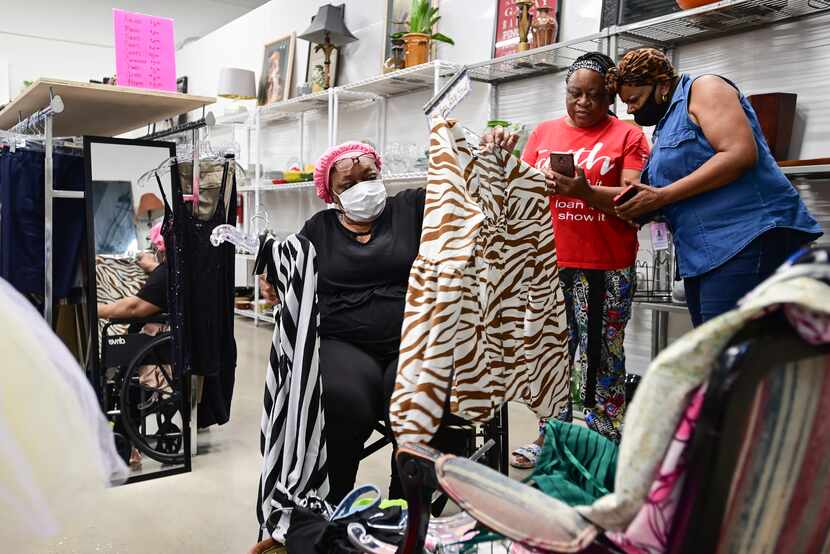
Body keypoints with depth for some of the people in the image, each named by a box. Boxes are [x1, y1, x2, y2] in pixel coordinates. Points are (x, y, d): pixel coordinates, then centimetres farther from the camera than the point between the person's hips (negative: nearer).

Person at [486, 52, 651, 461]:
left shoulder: (628, 135, 4)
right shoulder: (545, 131, 14)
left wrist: (585, 191, -23)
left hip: (606, 269, -3)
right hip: (549, 263, 3)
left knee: (599, 360, 0)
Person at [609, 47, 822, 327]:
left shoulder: (704, 89, -1)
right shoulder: (665, 126, 25)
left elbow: (740, 154, -17)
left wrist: (661, 196, -15)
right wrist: (644, 208, 4)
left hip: (747, 240, -9)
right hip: (703, 255, 9)